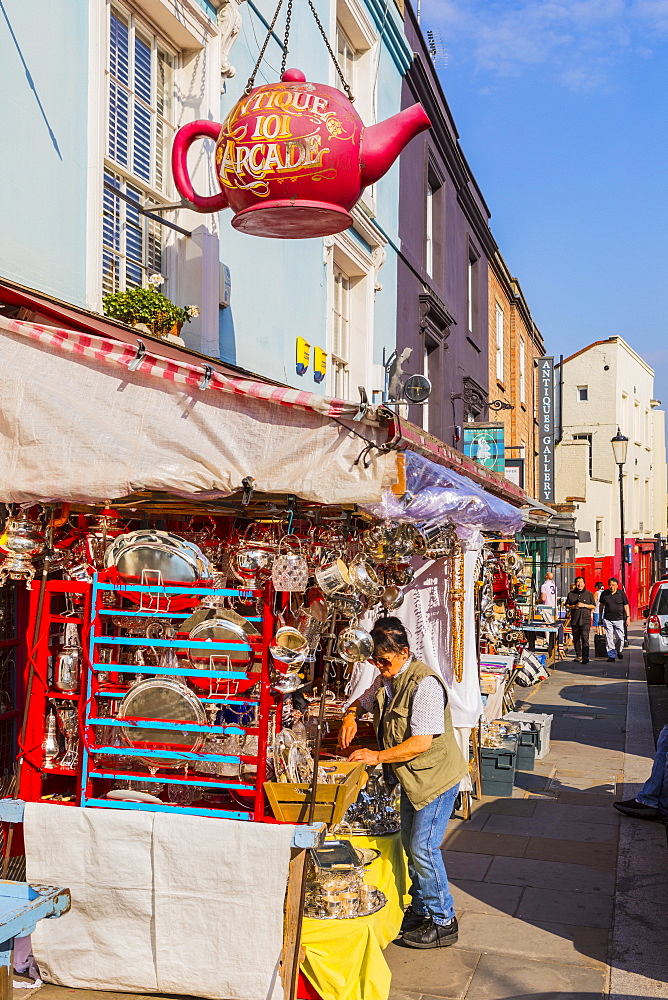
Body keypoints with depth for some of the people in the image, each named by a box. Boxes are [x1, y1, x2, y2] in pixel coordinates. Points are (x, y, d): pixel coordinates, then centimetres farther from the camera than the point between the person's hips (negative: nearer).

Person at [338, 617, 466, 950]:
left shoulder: (425, 684, -25)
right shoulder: (386, 679, 4)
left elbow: (422, 742, -28)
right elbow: (364, 701, 24)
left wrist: (378, 756, -25)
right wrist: (351, 716, 2)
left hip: (436, 777, -9)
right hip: (412, 778, 9)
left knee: (424, 848, -6)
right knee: (410, 844, 16)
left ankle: (443, 922, 9)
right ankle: (421, 909, 31)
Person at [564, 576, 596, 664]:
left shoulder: (589, 594, 5)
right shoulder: (571, 594, 11)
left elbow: (593, 606, 6)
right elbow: (567, 605, 14)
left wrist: (584, 605, -10)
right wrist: (573, 606, -6)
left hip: (585, 619, -4)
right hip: (574, 619, 4)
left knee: (585, 638, -15)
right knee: (576, 639, 10)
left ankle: (585, 657, -19)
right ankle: (578, 655, 23)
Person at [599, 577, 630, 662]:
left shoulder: (621, 593, 2)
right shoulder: (604, 593, 5)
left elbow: (626, 606, 5)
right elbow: (601, 605, 15)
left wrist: (628, 617, -2)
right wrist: (600, 618, 16)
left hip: (619, 619, -1)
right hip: (607, 620, 1)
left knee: (620, 637, -1)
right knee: (609, 639, -1)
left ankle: (619, 651, 25)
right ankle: (611, 655, 5)